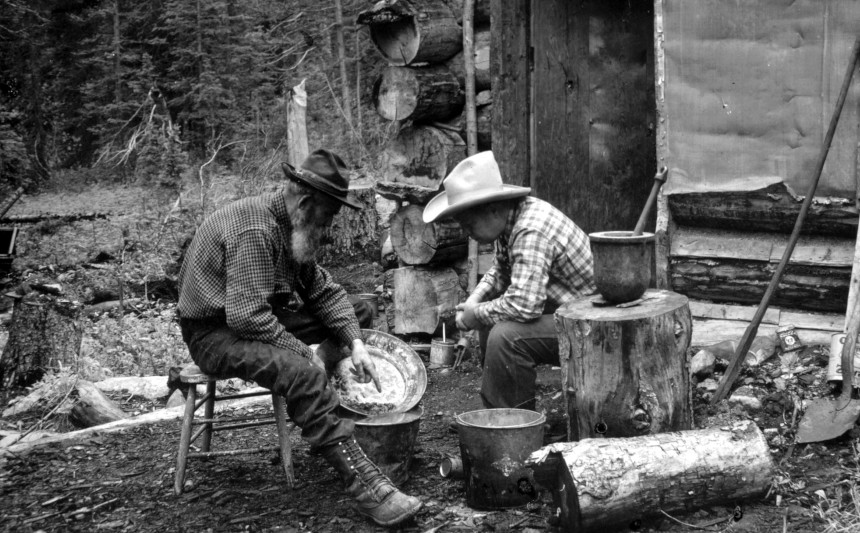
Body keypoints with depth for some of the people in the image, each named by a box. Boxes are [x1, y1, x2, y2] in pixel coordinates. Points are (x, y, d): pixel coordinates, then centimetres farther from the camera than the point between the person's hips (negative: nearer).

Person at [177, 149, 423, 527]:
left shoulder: (288, 226, 7)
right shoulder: (254, 230, -24)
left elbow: (323, 289, 9)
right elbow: (247, 316, -33)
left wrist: (355, 343, -5)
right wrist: (303, 350, -24)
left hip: (255, 318, 10)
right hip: (215, 334, -10)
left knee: (358, 313, 7)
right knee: (303, 375, -38)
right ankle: (367, 488, -37)